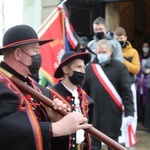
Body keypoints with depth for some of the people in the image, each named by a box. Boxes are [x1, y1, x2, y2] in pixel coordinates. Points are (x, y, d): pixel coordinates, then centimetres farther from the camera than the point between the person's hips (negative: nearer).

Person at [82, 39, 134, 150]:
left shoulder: (120, 67, -4)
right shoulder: (90, 67, 6)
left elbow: (127, 92, -7)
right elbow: (85, 91, 9)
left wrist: (129, 113, -13)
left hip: (113, 114, -3)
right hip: (93, 114, 3)